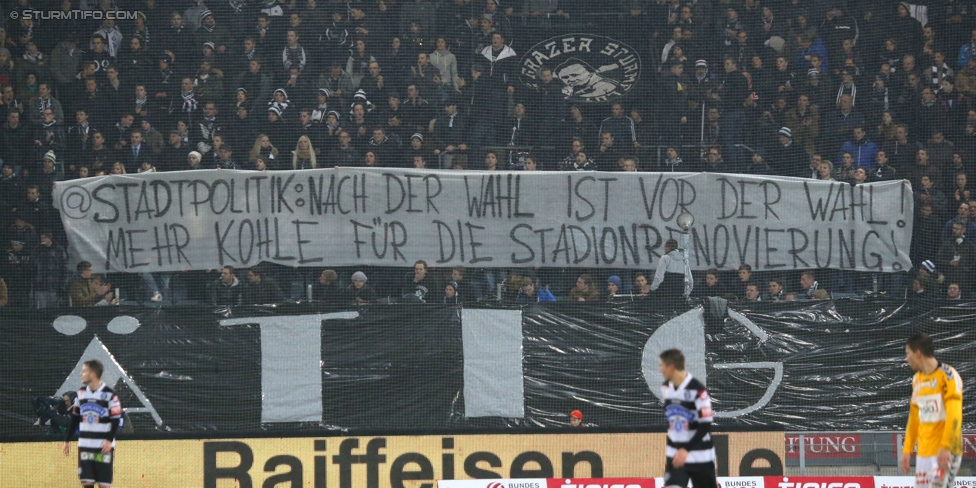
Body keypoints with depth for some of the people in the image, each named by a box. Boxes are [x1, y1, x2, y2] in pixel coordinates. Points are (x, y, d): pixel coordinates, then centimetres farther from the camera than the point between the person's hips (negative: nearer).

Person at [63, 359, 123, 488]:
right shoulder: (81, 393, 9)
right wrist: (67, 441, 14)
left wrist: (110, 440, -19)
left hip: (104, 446, -5)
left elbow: (116, 420, -8)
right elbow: (74, 419, 15)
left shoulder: (109, 394, -8)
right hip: (85, 445, 5)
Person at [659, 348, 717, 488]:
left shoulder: (698, 390, -19)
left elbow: (705, 425, -19)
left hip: (700, 455, -5)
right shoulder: (666, 388, 3)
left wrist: (686, 450, -25)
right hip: (675, 455, 5)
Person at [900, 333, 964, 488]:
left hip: (945, 452, -8)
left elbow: (954, 415, -16)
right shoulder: (917, 379, 15)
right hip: (923, 452, 8)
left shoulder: (947, 375, -9)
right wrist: (907, 450, 17)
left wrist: (945, 447, -23)